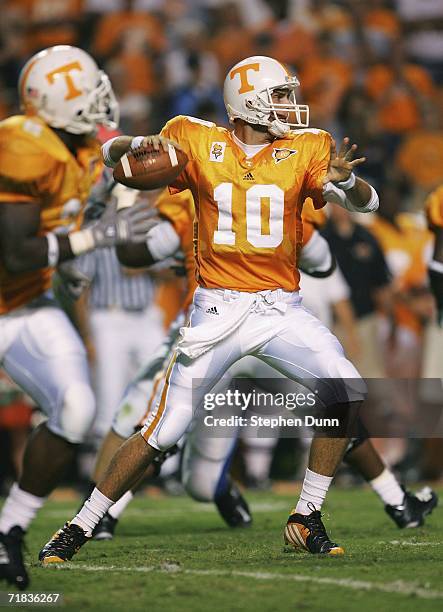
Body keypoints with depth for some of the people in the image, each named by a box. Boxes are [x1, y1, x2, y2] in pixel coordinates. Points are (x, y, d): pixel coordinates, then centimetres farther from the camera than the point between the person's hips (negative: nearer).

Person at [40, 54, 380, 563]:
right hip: (217, 308, -2)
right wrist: (141, 145, -18)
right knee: (164, 429, -5)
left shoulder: (306, 149, 2)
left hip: (281, 309, 2)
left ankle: (306, 520, -5)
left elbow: (366, 203, -7)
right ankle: (79, 528, 10)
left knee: (347, 391, -18)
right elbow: (110, 153, 5)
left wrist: (345, 181, -30)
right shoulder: (197, 143, 0)